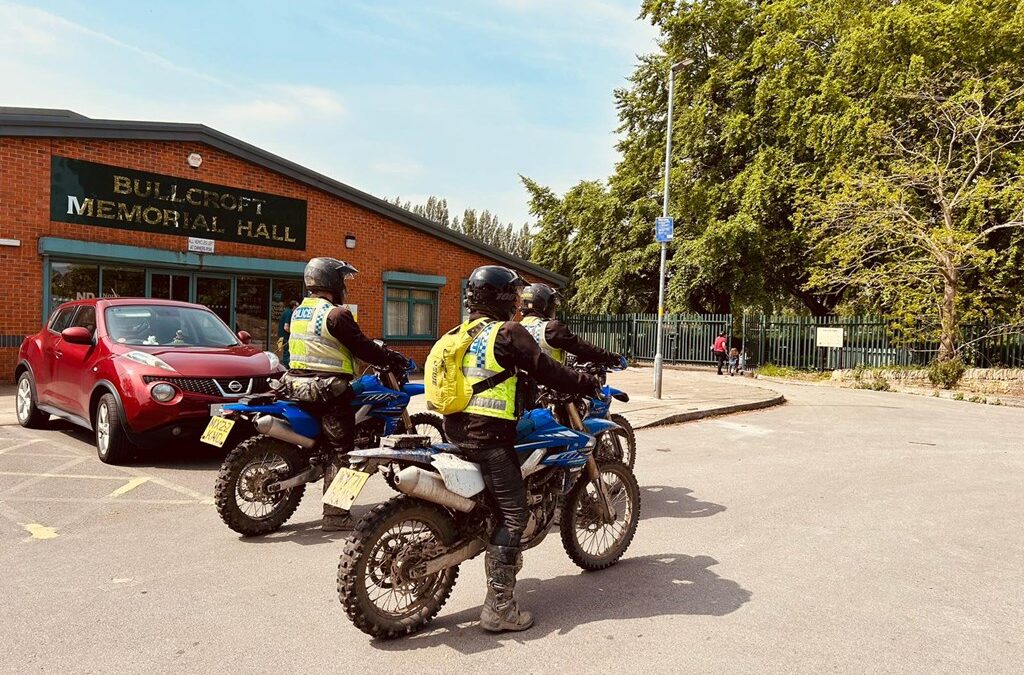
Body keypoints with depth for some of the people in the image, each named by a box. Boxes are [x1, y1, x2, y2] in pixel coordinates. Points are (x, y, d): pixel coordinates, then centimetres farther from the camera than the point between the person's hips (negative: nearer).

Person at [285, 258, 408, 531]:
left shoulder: (298, 312, 13)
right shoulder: (335, 314, -15)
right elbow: (362, 347, -14)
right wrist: (395, 359, -2)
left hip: (298, 384, 9)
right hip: (329, 390, -9)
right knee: (340, 449, -4)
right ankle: (334, 515, -3)